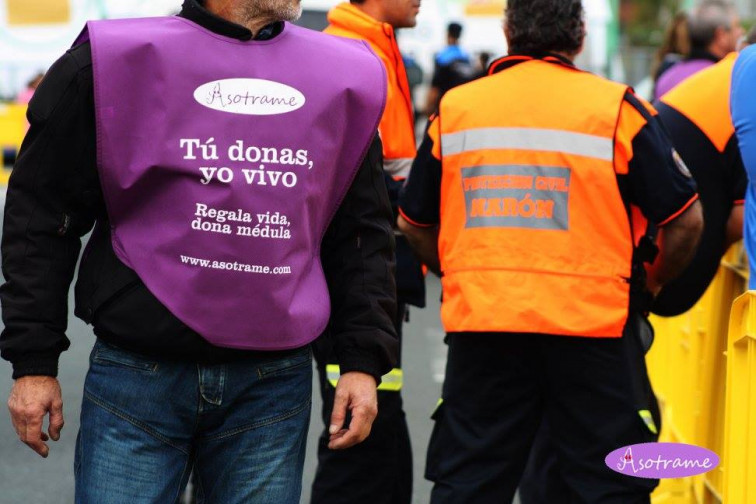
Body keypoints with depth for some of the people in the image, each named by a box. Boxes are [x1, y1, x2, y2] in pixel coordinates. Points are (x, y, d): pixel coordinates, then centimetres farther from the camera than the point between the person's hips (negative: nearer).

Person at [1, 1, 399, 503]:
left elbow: (362, 236, 13)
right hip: (136, 375, -2)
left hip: (274, 385, 3)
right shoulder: (116, 60, -1)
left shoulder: (344, 77, 8)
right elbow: (42, 220, 1)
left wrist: (363, 361, 6)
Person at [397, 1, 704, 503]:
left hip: (480, 323, 3)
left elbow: (416, 223, 14)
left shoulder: (454, 107, 6)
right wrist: (650, 282, 14)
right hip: (591, 326, -2)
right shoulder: (617, 108, -3)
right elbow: (686, 219, -3)